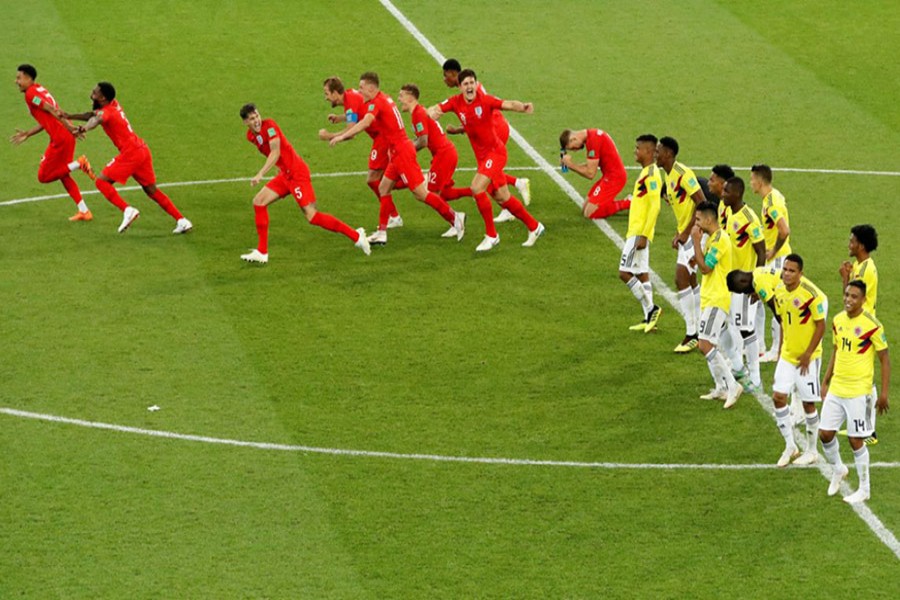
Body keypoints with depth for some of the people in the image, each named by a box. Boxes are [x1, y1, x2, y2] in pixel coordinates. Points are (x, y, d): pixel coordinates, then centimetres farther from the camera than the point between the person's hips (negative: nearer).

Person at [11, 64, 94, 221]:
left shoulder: (31, 93, -8)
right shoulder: (40, 90, 20)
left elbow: (52, 110, -17)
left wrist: (70, 128, -22)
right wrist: (27, 134, 25)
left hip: (60, 139, -9)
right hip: (67, 137, 9)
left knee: (43, 176, 1)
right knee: (63, 175, 20)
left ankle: (79, 163, -9)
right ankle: (84, 211, 18)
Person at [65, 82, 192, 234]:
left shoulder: (106, 112, -10)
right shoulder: (114, 105, 16)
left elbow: (97, 119, -34)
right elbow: (93, 115, 30)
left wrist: (85, 128, -55)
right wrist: (69, 116, 29)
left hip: (130, 153, -9)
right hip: (143, 150, 9)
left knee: (101, 181, -7)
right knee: (152, 190, 14)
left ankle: (127, 210, -20)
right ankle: (181, 221, 9)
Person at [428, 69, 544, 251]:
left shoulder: (485, 100, -16)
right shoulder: (456, 102, -2)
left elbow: (508, 104, -26)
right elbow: (436, 110, 2)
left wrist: (523, 106, -47)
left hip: (495, 151, -6)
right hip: (482, 156, 6)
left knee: (477, 188, -20)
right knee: (502, 197, 12)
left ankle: (491, 235, -7)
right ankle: (534, 226, 31)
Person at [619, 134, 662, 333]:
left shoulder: (652, 174, -16)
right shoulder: (646, 172, 14)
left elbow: (655, 206, -22)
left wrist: (643, 235, -24)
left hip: (640, 233, -10)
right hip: (635, 232, 10)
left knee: (625, 273, -10)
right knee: (641, 274, 9)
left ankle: (650, 309, -5)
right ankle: (649, 318, 11)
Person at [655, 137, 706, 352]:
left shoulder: (683, 174, -19)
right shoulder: (668, 175, 11)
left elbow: (702, 203, -22)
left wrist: (686, 232, -20)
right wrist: (678, 233, 12)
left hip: (696, 233, -10)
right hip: (685, 233, 10)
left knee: (681, 279, -14)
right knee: (689, 280, 16)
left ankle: (691, 334, -10)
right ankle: (700, 329, 27)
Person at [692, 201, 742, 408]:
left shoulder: (719, 239, -17)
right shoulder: (711, 238, 15)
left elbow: (705, 267, -18)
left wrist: (696, 242, -14)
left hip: (717, 300, -11)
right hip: (709, 299, 11)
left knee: (705, 344, -17)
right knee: (706, 344, 12)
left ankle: (732, 385, -15)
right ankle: (720, 388, 18)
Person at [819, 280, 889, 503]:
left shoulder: (872, 325, -15)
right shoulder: (838, 321, 3)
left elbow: (885, 360, -9)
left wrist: (884, 394, -12)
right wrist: (825, 382, 17)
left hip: (859, 392, -6)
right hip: (835, 389, 6)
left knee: (856, 440, 0)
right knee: (825, 434, 7)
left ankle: (864, 489, 15)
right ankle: (837, 470, 36)